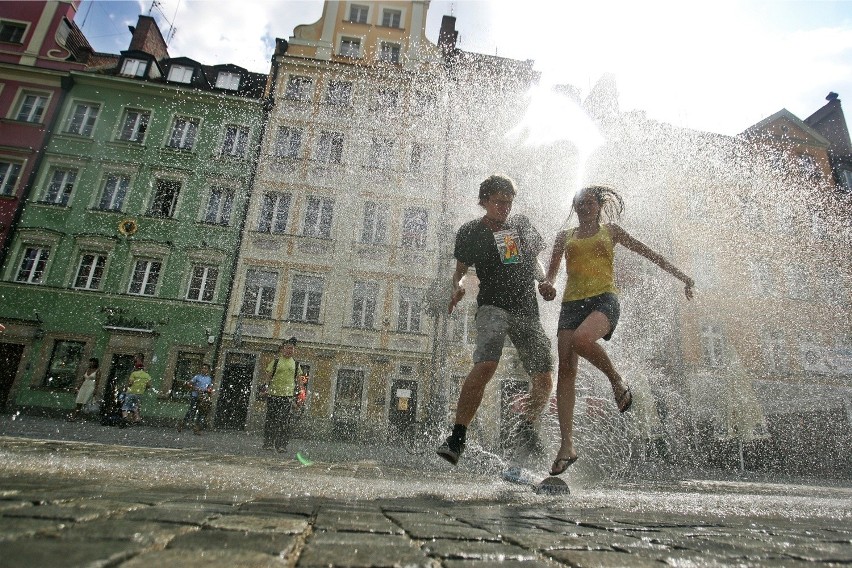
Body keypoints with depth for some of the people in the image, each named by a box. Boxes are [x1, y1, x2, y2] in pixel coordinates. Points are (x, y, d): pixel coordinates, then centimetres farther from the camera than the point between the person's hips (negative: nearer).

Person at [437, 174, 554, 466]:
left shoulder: (523, 225, 14)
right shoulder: (470, 232, 3)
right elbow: (460, 270, 7)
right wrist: (458, 286, -15)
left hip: (527, 310, 4)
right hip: (493, 307, -4)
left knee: (544, 381, 2)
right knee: (485, 366, -28)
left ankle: (526, 427, 31)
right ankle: (457, 438, -19)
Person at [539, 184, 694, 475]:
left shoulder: (610, 231, 19)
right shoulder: (564, 236, 22)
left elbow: (647, 252, 21)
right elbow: (551, 271, 17)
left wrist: (681, 276, 18)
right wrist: (546, 285, -7)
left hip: (604, 298, -2)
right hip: (572, 302, 3)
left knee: (581, 339, -36)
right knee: (566, 369, -10)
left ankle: (616, 380, -5)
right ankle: (567, 445, -6)